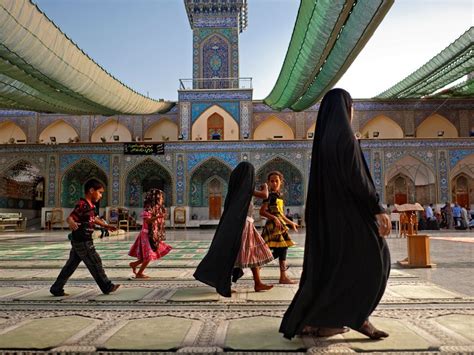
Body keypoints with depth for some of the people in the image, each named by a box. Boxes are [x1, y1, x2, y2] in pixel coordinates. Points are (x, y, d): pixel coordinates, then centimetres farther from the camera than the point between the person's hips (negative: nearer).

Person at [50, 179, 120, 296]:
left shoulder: (90, 205, 12)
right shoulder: (82, 205, -18)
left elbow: (94, 219, 28)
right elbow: (69, 217, -27)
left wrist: (106, 226, 35)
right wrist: (72, 223, -49)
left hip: (79, 242, 9)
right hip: (82, 242, -9)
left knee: (71, 265, 14)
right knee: (95, 263, 1)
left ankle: (57, 288, 22)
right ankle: (107, 287, 12)